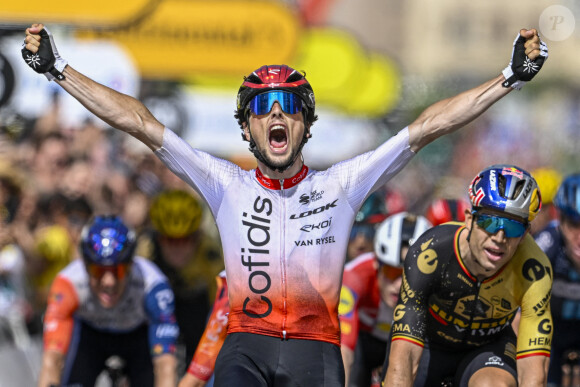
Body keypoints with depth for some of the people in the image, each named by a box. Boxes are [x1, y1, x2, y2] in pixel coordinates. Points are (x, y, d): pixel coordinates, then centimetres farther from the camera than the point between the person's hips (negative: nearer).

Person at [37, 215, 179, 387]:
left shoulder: (153, 285, -39)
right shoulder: (68, 284, -37)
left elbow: (165, 364, -44)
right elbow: (51, 359, -42)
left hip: (139, 334, 0)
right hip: (89, 332, 0)